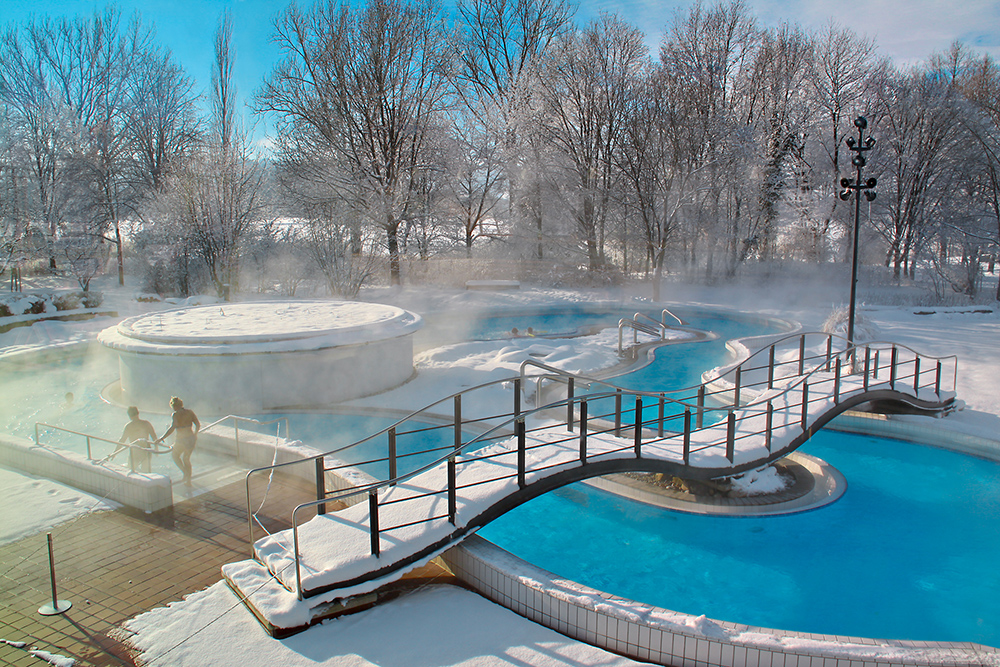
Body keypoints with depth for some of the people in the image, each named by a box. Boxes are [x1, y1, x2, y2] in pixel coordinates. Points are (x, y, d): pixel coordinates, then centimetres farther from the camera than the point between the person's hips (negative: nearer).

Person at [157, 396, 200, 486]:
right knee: (186, 458, 24)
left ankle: (185, 472, 9)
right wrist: (195, 434, 22)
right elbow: (198, 425, 5)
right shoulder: (190, 412, 2)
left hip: (181, 440, -5)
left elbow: (172, 428, -26)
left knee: (175, 455, 25)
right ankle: (188, 481, 27)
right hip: (192, 438, 5)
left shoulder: (176, 414, -13)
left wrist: (162, 438, -25)